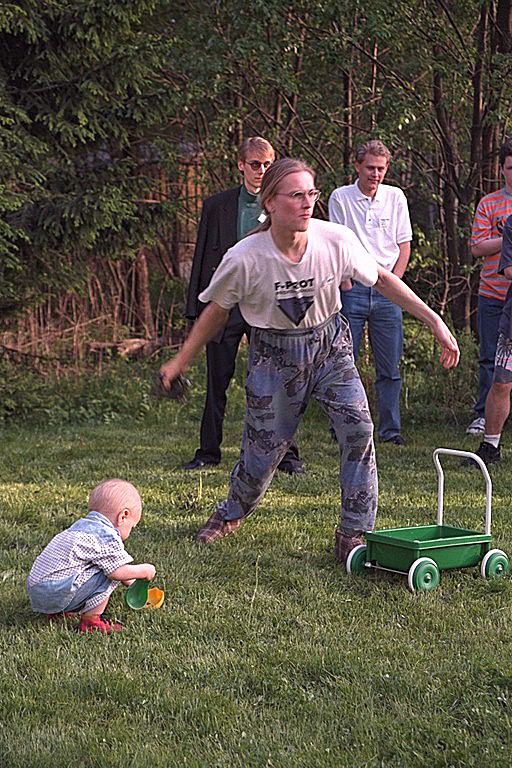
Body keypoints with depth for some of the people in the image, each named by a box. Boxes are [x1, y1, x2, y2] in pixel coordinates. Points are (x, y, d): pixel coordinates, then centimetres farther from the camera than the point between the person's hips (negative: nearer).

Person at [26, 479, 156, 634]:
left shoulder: (81, 524, 22)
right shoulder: (107, 535, -9)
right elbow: (118, 571, -15)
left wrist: (131, 583, 42)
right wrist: (144, 570, 4)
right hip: (57, 594, -9)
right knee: (110, 574, -6)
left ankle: (57, 612, 18)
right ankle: (90, 620, -6)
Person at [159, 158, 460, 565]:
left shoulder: (336, 240, -18)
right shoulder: (245, 259, -22)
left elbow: (381, 278, -1)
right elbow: (217, 311, -3)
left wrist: (433, 319, -3)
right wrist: (180, 361, 1)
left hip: (329, 345, 2)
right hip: (274, 354, -2)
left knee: (358, 429, -17)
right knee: (264, 449, 3)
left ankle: (353, 534, -3)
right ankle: (231, 514, 37)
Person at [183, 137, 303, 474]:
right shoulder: (217, 205, 6)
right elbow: (203, 257, 7)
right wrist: (198, 307, 2)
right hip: (225, 303, 1)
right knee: (217, 383, 8)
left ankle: (286, 453, 10)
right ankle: (209, 451, 20)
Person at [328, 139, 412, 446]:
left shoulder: (396, 197, 8)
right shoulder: (340, 197, 2)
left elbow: (404, 245, 10)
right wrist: (346, 283, -7)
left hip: (387, 290, 2)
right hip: (352, 288, -2)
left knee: (390, 367, 3)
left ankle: (391, 428, 10)